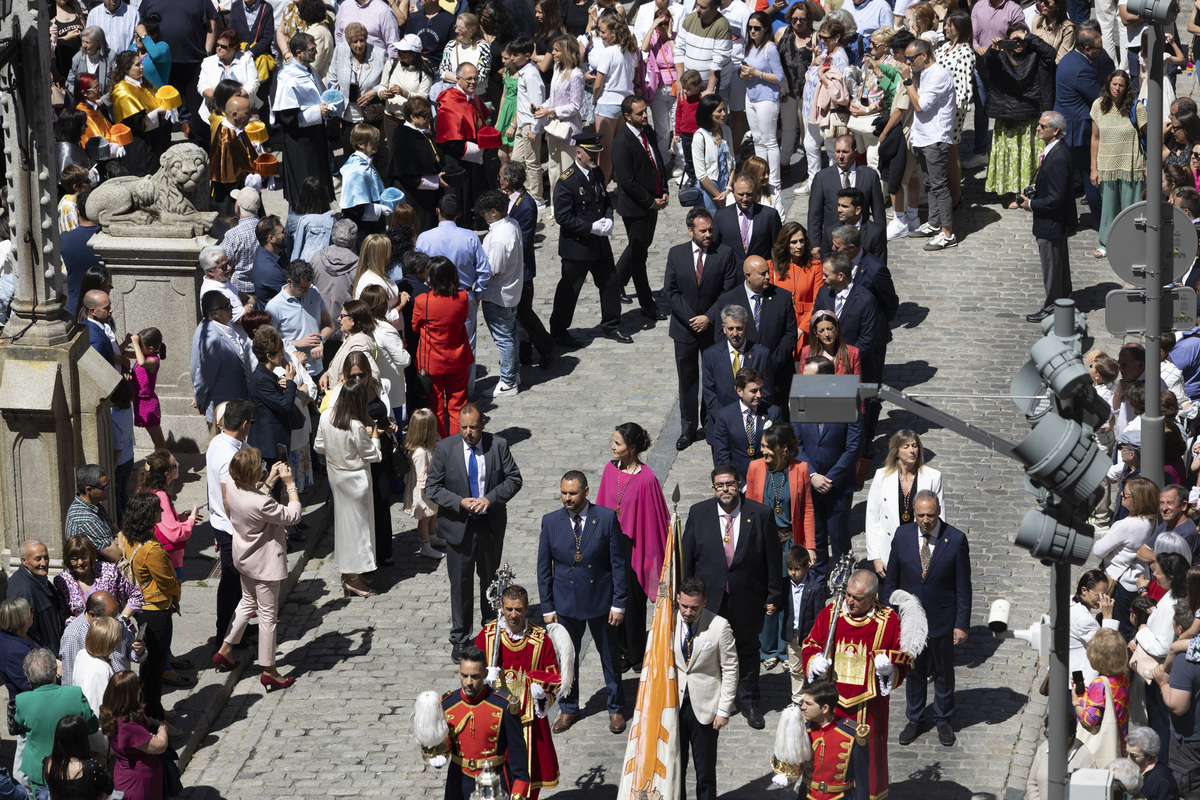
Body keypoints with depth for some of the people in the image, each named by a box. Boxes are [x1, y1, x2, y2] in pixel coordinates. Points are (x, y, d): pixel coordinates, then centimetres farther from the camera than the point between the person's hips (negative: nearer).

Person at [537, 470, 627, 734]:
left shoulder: (607, 518, -11)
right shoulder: (551, 522, -6)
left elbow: (618, 563, -6)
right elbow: (544, 568, 1)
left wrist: (619, 603, -8)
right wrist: (547, 608, -2)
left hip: (601, 601, -1)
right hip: (566, 603, 1)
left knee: (610, 656, 12)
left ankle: (616, 709, 29)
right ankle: (568, 710, 29)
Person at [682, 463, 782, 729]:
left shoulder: (760, 515, -9)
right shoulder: (698, 513, -6)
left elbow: (772, 558, -3)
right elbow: (687, 557, 1)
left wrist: (774, 596, -2)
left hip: (748, 599, 0)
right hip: (709, 596, 0)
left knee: (748, 651, 17)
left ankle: (749, 704, 35)